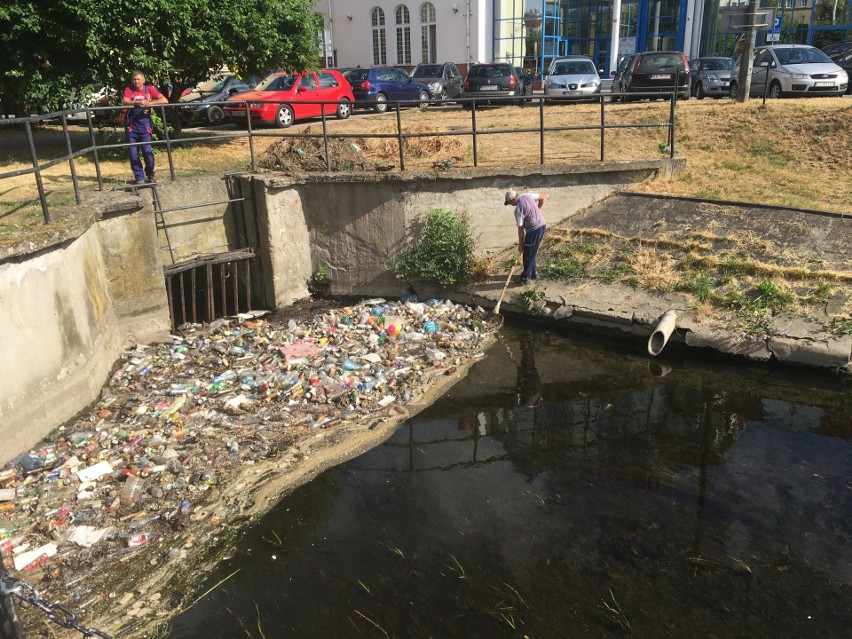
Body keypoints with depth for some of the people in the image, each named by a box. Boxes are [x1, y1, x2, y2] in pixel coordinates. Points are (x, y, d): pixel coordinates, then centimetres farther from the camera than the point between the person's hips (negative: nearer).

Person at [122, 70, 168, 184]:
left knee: (148, 152, -6)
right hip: (131, 126, 1)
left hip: (144, 125, -1)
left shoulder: (150, 89, 4)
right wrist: (138, 102, -32)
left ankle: (150, 174, 18)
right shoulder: (128, 90, 3)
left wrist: (149, 103, -17)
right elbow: (124, 102, -15)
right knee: (133, 154, 2)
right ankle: (139, 177, 13)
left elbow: (164, 100, -6)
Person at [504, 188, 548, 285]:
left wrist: (520, 244, -2)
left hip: (534, 230, -9)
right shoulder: (527, 196, 3)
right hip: (542, 225, 9)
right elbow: (544, 197, 16)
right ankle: (533, 272, 34)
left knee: (527, 255, 5)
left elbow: (520, 229, -12)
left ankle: (526, 278, 13)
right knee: (532, 252, 23)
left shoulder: (518, 210, -17)